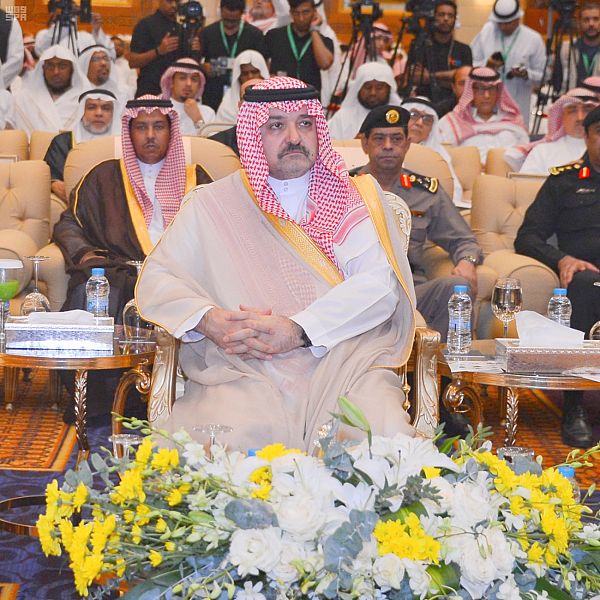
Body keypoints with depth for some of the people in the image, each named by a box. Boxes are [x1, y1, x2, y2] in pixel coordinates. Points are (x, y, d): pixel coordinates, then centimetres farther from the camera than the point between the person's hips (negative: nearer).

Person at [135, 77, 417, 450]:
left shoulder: (356, 198, 14)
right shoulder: (213, 205, 15)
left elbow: (380, 284, -1)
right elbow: (156, 281, 10)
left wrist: (296, 331, -15)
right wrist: (209, 321, -12)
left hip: (346, 368, 1)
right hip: (247, 372, 0)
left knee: (385, 438, -29)